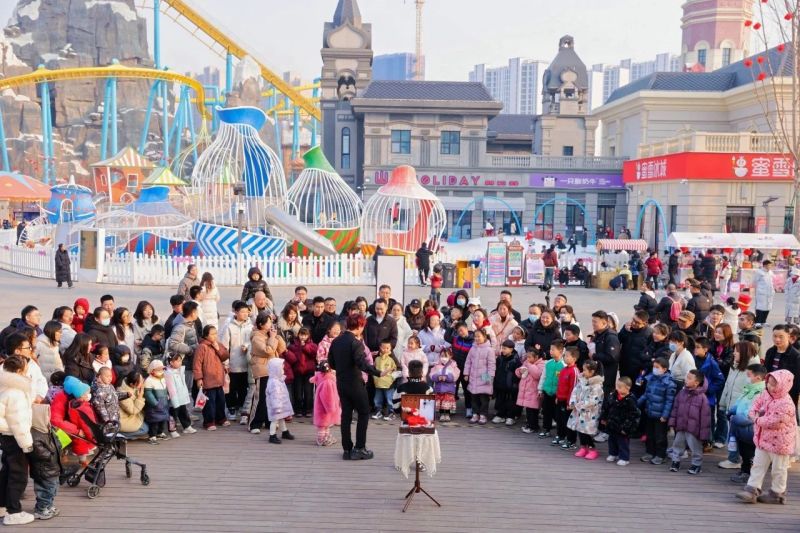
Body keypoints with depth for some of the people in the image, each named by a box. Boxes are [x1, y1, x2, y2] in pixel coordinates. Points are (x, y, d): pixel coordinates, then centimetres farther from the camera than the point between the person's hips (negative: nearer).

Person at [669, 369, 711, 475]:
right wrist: (672, 423, 5)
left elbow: (705, 416, -14)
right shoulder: (682, 393, 1)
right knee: (677, 444, 16)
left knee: (695, 448, 8)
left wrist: (704, 433, -13)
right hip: (681, 427, 5)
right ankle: (676, 461, 31)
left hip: (693, 429, -5)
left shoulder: (702, 397, -16)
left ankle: (696, 464, 24)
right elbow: (675, 408, 9)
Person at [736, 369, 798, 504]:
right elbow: (756, 403, 14)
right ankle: (752, 489, 11)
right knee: (758, 465, 8)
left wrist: (758, 420, -16)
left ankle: (777, 493, 24)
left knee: (778, 469, 10)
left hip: (779, 443, -8)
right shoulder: (766, 395, 0)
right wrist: (754, 414, -6)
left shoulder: (786, 404, -27)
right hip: (763, 439, 8)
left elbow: (775, 422, -29)